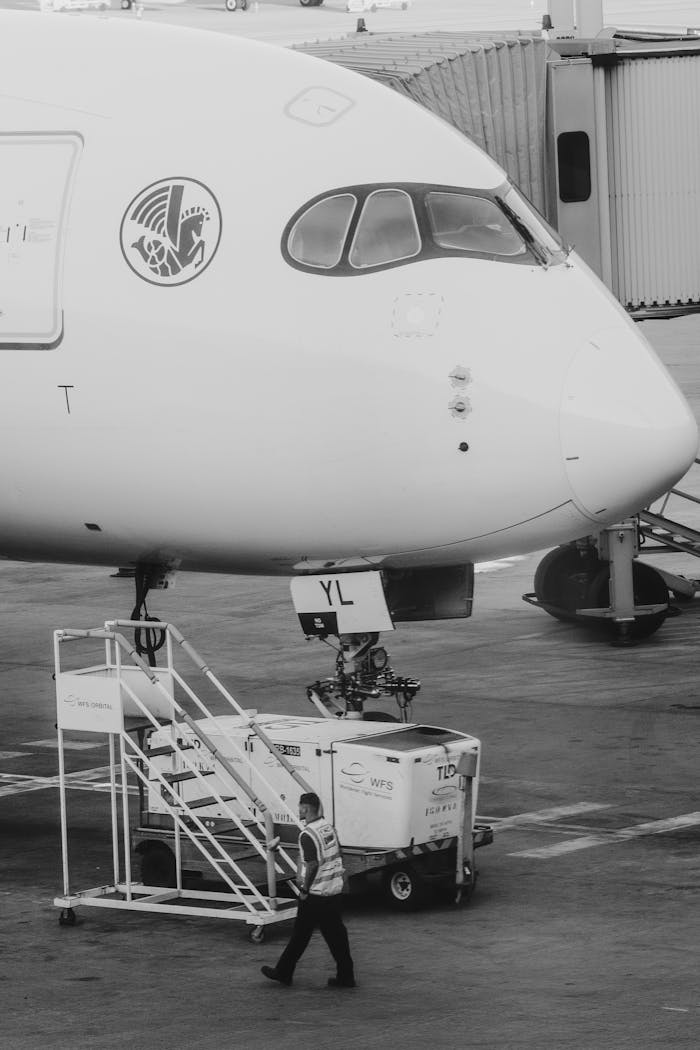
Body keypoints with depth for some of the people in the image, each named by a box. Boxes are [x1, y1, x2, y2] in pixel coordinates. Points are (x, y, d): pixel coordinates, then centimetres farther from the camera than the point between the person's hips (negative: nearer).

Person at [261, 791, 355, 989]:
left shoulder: (307, 835, -18)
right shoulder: (328, 826, 8)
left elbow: (313, 865, -22)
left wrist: (305, 889, -13)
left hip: (316, 892, -8)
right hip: (335, 889, 8)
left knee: (300, 934, 4)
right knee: (336, 933, 9)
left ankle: (284, 972, 15)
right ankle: (345, 976, 8)